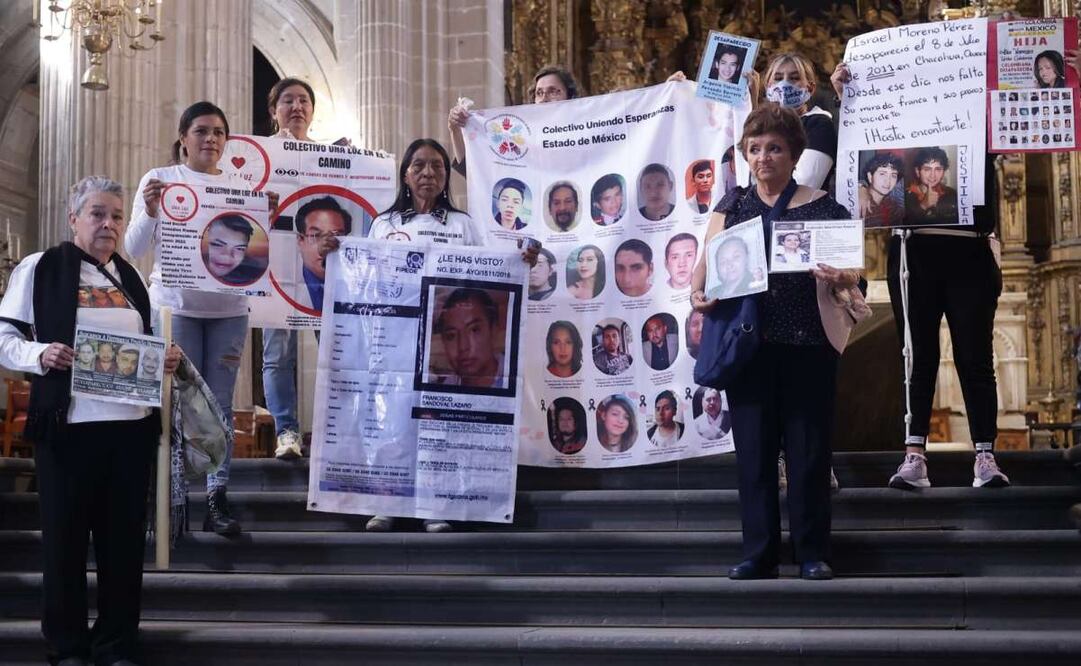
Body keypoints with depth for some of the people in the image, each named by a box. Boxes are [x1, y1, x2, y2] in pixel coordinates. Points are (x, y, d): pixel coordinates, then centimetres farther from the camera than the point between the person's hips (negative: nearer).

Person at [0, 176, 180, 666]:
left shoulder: (130, 276, 14)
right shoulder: (40, 268, -1)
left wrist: (165, 361, 1)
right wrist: (40, 355, -21)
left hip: (133, 427, 4)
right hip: (68, 425, -4)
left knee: (124, 538, 8)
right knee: (65, 537, 5)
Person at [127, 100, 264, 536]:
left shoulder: (240, 186, 9)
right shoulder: (160, 179, 2)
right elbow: (135, 249, -2)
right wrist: (150, 211, -19)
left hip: (228, 308, 3)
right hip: (175, 306, -2)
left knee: (220, 403, 3)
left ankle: (217, 499, 7)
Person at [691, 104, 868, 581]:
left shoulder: (821, 208, 4)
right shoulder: (732, 205, 12)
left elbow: (849, 274, 1)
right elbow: (707, 261, 8)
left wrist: (840, 279, -21)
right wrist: (698, 291, -12)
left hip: (807, 345, -2)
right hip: (747, 342, 2)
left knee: (808, 448, 1)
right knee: (753, 448, 4)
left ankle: (813, 553, 12)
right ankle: (759, 554, 12)